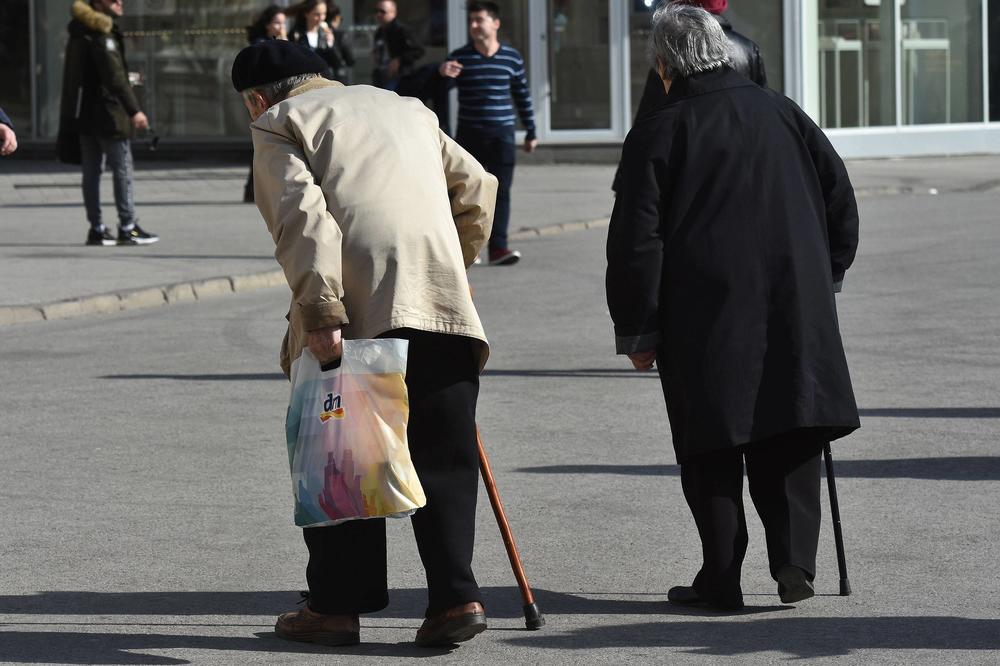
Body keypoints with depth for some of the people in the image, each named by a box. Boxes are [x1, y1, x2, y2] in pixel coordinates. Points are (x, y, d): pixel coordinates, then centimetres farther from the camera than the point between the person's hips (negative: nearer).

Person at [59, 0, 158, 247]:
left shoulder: (80, 31, 14)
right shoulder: (101, 34, -15)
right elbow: (115, 76, -21)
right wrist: (134, 110, -21)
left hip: (84, 113, 9)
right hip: (106, 112, -9)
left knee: (91, 171, 9)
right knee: (122, 168, -4)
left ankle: (96, 228, 11)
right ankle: (128, 228, -5)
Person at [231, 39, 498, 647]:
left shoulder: (278, 123, 9)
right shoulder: (405, 108, 28)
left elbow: (303, 216, -8)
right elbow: (476, 187, 26)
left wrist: (321, 315, -15)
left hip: (355, 311, -5)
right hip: (443, 305, 5)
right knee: (444, 456, 8)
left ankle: (338, 605, 10)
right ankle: (455, 595, -2)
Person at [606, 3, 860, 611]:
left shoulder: (659, 132, -4)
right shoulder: (782, 113, 9)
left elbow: (636, 240, -6)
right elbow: (840, 196, 13)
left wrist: (636, 329, 0)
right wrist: (826, 274, 23)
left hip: (703, 318, -3)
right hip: (795, 306, 3)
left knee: (713, 447, 4)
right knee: (788, 441, 10)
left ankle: (722, 578, 4)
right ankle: (795, 561, -1)